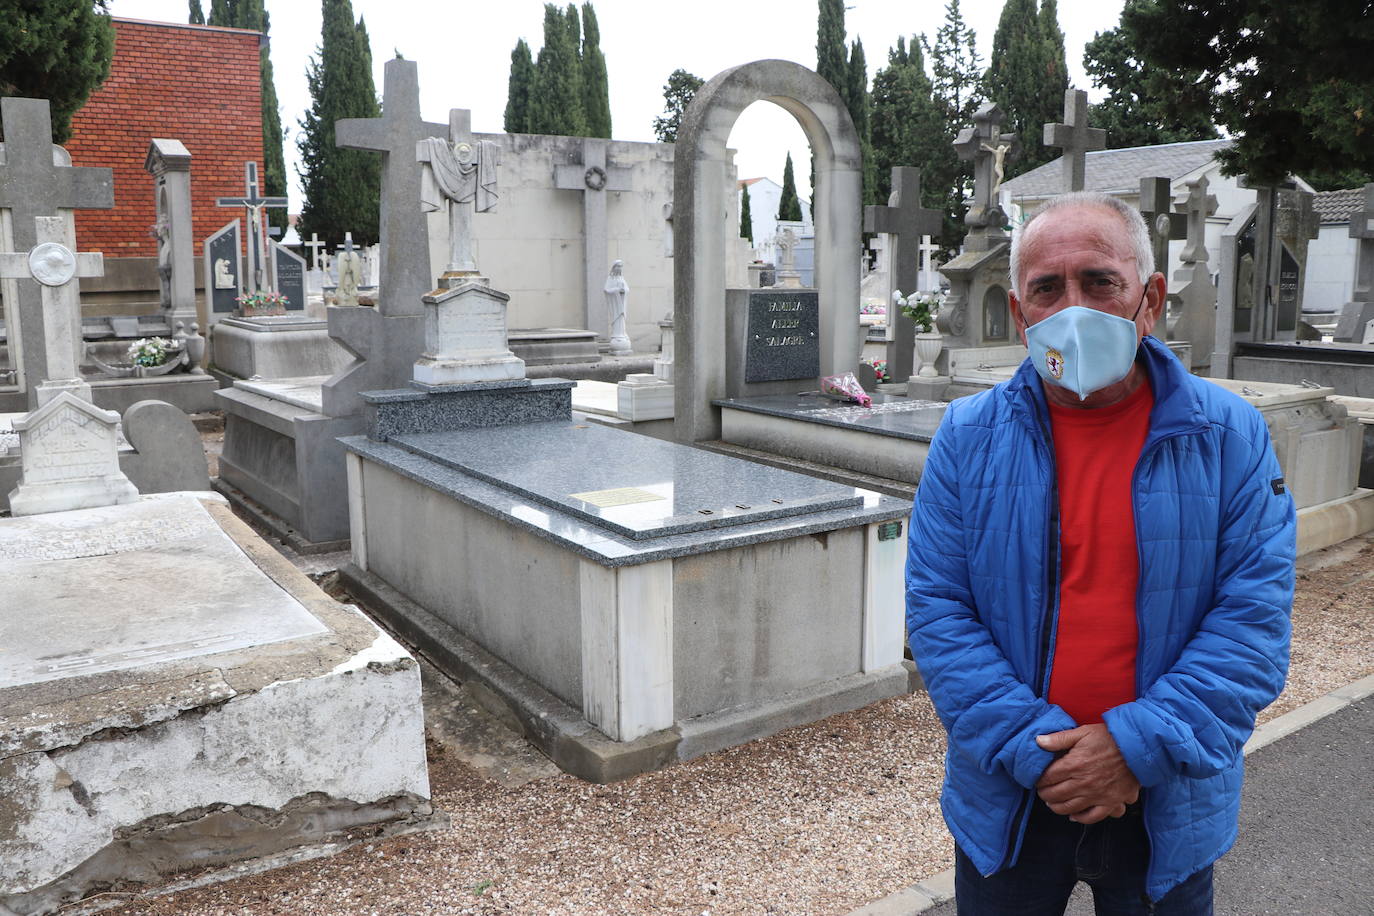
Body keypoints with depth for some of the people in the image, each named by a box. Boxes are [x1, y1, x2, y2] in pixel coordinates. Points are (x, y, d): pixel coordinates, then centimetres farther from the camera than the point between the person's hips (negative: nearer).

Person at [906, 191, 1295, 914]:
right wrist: (1033, 749, -17)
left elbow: (1254, 617, -10)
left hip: (1166, 808, 0)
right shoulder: (968, 437, -7)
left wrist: (1138, 744, -19)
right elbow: (937, 610, -9)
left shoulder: (1231, 436, -7)